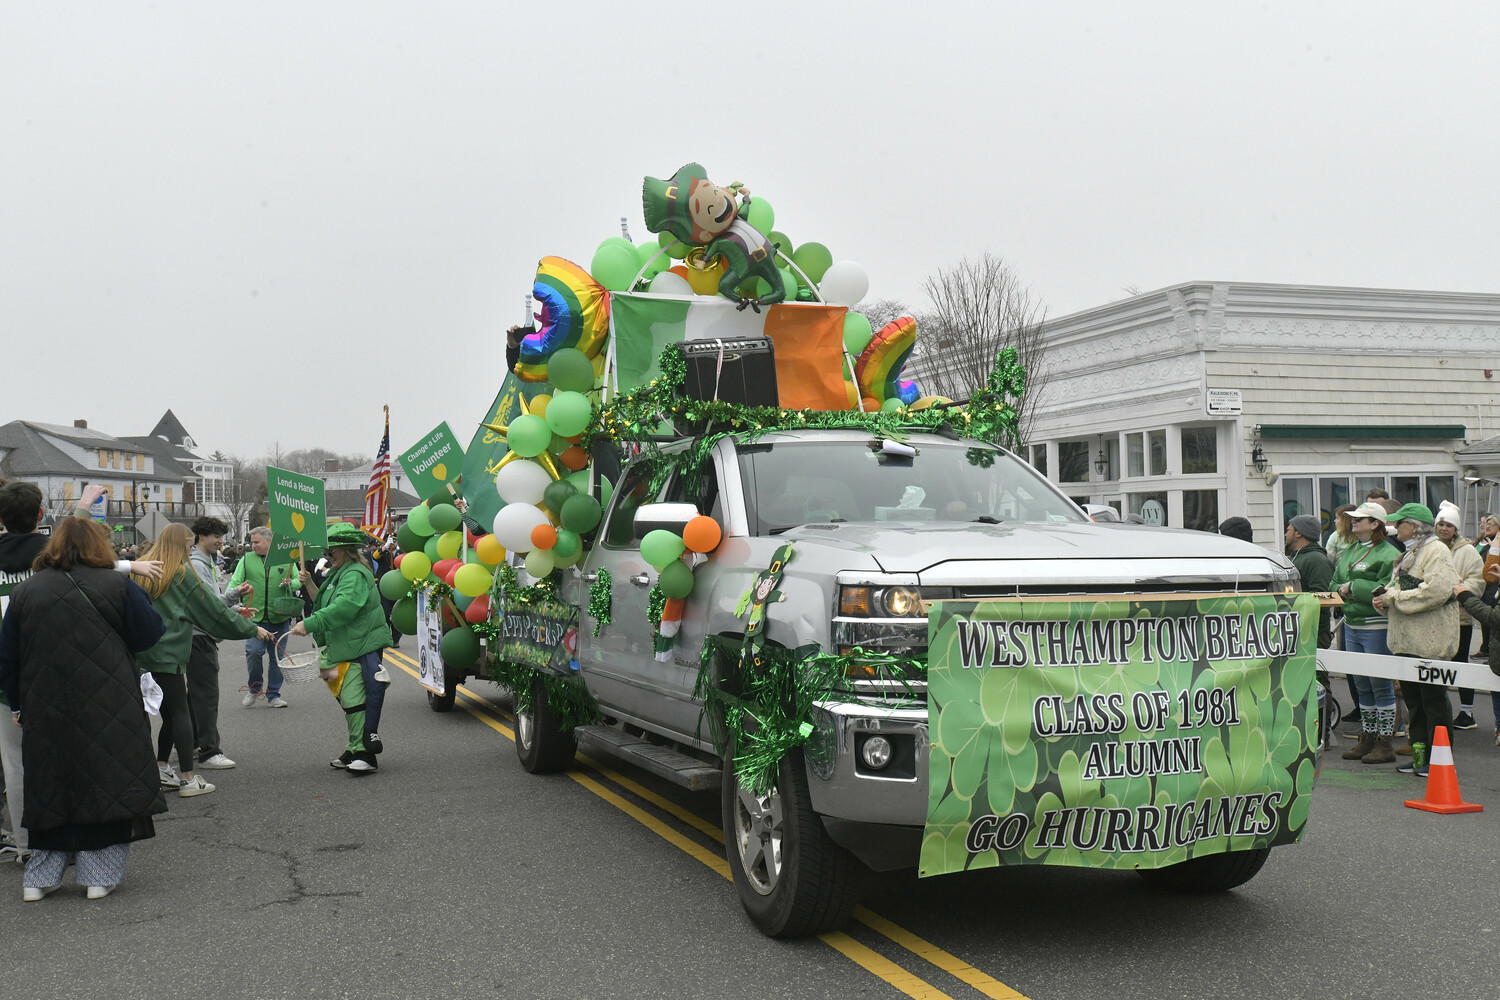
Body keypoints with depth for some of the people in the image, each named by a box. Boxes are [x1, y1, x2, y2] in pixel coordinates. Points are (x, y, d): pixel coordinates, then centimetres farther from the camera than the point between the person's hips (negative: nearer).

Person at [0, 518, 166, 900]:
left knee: (53, 791, 14)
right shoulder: (117, 585, -7)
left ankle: (40, 878, 15)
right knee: (108, 786, 6)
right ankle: (100, 875, 7)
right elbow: (150, 633, 1)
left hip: (46, 712, 3)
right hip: (110, 711, -3)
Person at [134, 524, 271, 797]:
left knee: (169, 714, 14)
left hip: (141, 652, 6)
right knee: (180, 713, -2)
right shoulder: (182, 574, -6)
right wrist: (252, 629, 6)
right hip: (166, 653, -6)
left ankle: (161, 770, 15)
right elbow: (214, 610, -2)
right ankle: (188, 779, -2)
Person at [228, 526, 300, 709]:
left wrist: (290, 583, -9)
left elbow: (298, 581, 13)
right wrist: (235, 591, -18)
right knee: (253, 652, -15)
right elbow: (234, 582, 4)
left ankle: (273, 694, 20)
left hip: (280, 617, 1)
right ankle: (254, 688, 9)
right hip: (255, 616, -1)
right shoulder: (247, 559, 7)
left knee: (277, 656, 7)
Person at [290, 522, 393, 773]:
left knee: (355, 700, -17)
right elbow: (324, 606, 25)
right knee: (348, 699, 15)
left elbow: (342, 608, -29)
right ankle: (356, 750, 24)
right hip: (345, 649, 11)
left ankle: (364, 754, -16)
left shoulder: (355, 575, -15)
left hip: (361, 648, -11)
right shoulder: (339, 574, 19)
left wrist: (309, 624, -31)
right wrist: (310, 585, 11)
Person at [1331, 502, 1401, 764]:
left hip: (1376, 627, -8)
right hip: (1351, 625, 8)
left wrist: (1353, 587, -14)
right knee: (1361, 686, 14)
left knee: (1381, 686, -2)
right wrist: (1343, 591, -4)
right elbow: (1334, 584, 18)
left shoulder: (1388, 554, -11)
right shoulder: (1349, 551, 15)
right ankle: (1367, 739, 24)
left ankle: (1385, 744, 6)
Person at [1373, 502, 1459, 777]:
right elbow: (1397, 589, 25)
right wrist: (1384, 598, 2)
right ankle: (1419, 753, 19)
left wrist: (1393, 598, -18)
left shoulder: (1436, 551, -11)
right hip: (1406, 639, 9)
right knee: (1412, 698, 12)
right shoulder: (1409, 554, 19)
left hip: (1429, 641, -9)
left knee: (1433, 698, -2)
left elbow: (1436, 590, -24)